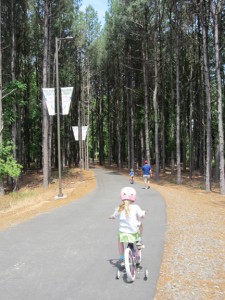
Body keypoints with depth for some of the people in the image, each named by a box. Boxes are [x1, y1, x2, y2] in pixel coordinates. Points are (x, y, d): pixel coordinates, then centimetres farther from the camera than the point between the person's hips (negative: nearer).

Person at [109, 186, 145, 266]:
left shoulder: (119, 209, -2)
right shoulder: (135, 207, -9)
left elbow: (114, 216, 12)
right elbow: (142, 216, -10)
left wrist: (111, 216, 36)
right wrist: (143, 212, 14)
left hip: (123, 233, 1)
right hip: (134, 232, -1)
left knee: (120, 240, 30)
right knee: (140, 225, 28)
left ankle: (121, 259, 26)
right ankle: (139, 241, 25)